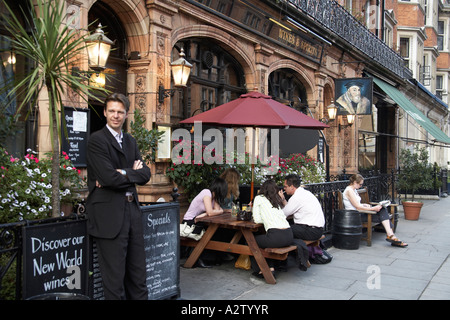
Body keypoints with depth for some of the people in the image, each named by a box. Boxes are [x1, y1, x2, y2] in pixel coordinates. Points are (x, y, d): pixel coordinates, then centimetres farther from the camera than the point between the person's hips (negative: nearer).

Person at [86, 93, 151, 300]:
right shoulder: (97, 140, -7)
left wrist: (123, 173, -11)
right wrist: (133, 173, -3)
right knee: (114, 276, 1)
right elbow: (110, 178, -18)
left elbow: (145, 174, 6)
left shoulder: (130, 141, 16)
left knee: (138, 274, 13)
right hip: (109, 215, -7)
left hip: (132, 211, 7)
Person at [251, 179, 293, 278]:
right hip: (289, 236, 6)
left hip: (276, 236, -6)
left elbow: (257, 219, 3)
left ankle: (259, 270, 17)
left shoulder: (259, 198, 8)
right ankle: (271, 268, 21)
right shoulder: (277, 200, 23)